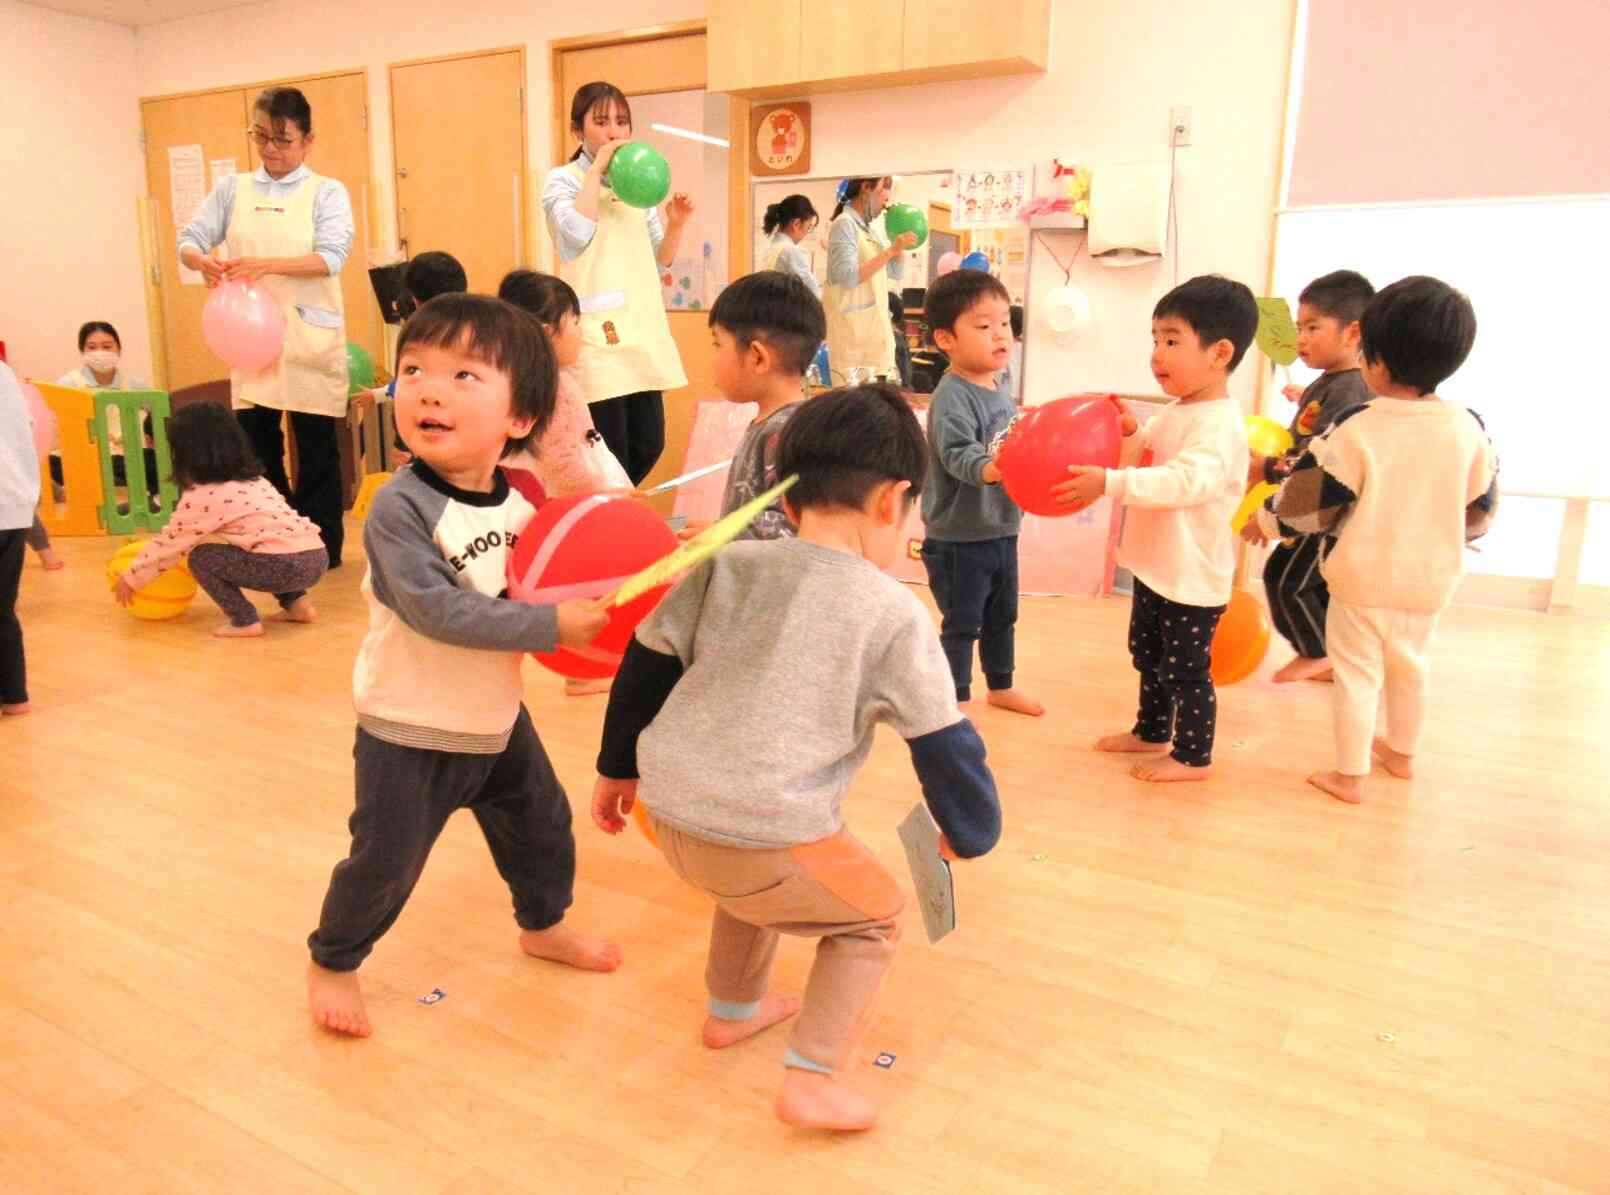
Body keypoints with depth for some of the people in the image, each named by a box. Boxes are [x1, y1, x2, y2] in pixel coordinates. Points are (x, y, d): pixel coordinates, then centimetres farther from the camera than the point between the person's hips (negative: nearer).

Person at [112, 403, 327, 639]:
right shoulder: (253, 480, 24)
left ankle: (245, 622, 3)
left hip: (285, 565, -8)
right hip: (318, 558, 8)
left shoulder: (202, 496, 1)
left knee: (201, 558, 9)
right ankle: (297, 602, 20)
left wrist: (130, 579, 24)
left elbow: (169, 542, 11)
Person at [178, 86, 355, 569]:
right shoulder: (232, 188, 9)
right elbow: (189, 240, 6)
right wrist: (203, 261, -18)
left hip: (310, 336, -3)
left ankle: (323, 546, 14)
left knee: (316, 445, 3)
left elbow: (331, 257, -14)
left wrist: (268, 265, -27)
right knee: (255, 441, 8)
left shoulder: (327, 192, 0)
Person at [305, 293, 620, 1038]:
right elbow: (435, 609, -32)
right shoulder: (401, 507, -24)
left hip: (495, 716, 7)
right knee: (384, 863, 6)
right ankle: (331, 963, 34)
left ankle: (543, 924, 48)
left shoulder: (518, 498, -4)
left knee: (542, 824, 21)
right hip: (409, 731, -6)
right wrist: (549, 626, -33)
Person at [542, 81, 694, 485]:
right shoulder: (563, 180, 0)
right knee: (610, 457, -7)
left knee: (649, 445, 8)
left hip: (643, 328, 6)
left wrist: (675, 224, -1)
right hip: (596, 332, -6)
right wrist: (597, 168, -13)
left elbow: (659, 261, 17)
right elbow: (578, 234, -21)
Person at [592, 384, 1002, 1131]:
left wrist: (617, 767, 25)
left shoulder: (727, 565, 5)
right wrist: (970, 835, 16)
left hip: (673, 813, 6)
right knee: (875, 919, 22)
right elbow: (945, 746, -1)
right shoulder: (894, 612, -6)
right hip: (772, 835, -5)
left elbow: (644, 666, 11)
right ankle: (813, 1080, 16)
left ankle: (733, 1009, 53)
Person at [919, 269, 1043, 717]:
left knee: (1002, 617, 23)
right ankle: (957, 699, 19)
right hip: (959, 537, -9)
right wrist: (988, 469, -53)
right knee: (961, 625, 3)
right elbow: (958, 452, -37)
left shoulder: (999, 392, 7)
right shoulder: (952, 396, -20)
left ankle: (1001, 686, 42)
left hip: (1002, 529, 9)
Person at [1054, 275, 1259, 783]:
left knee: (1185, 668, 5)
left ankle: (1194, 757, 23)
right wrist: (1129, 432, -1)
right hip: (1155, 565, 10)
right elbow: (1146, 458, 21)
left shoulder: (1219, 424, -23)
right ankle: (1151, 732, 42)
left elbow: (1185, 480, -38)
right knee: (1148, 656, 23)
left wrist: (1110, 483, -47)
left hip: (1193, 577, -10)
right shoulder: (1176, 411, 7)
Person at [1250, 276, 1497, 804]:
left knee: (1357, 673, 7)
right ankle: (1401, 753, 43)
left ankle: (1350, 776, 16)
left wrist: (1267, 517, 4)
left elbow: (1308, 502, -15)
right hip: (1431, 578, 5)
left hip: (1363, 578, -5)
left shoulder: (1357, 429, -21)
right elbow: (1480, 512, 4)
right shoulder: (1468, 427, -7)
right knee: (1410, 665, 24)